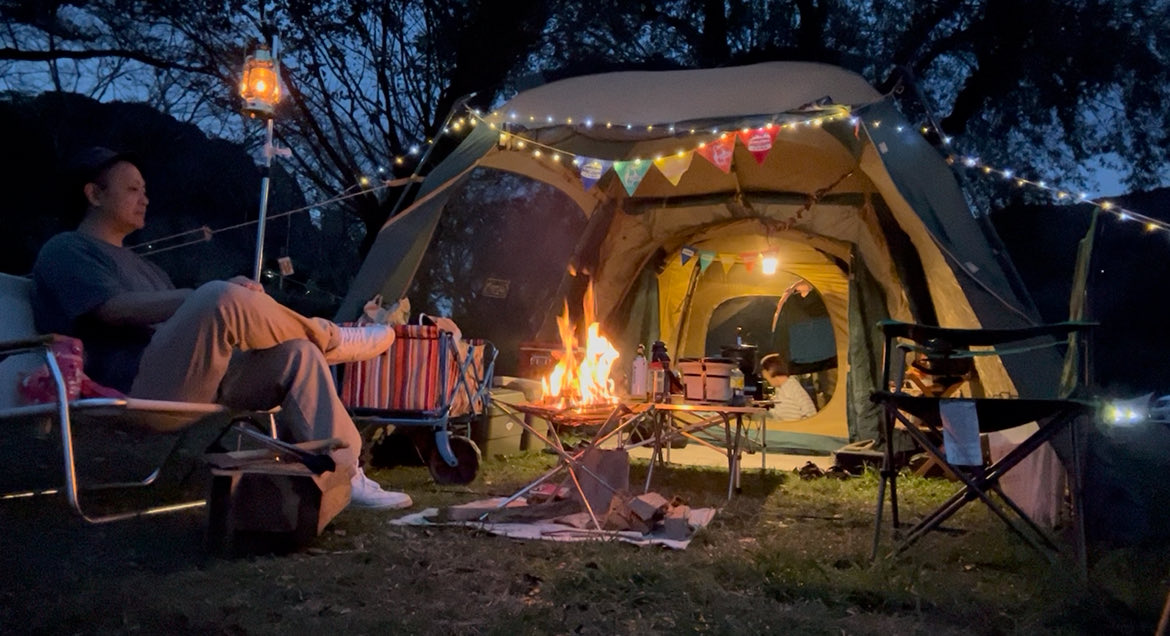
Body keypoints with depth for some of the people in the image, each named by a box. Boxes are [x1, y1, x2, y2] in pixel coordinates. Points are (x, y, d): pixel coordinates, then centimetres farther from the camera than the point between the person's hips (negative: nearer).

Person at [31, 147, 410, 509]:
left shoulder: (142, 266, 32)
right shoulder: (64, 251, 7)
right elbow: (116, 310, -13)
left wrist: (230, 302, 1)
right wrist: (216, 297, -20)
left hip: (192, 381, 8)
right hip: (132, 389, -8)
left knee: (297, 353, -11)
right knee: (222, 297, -30)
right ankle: (333, 340, -4)